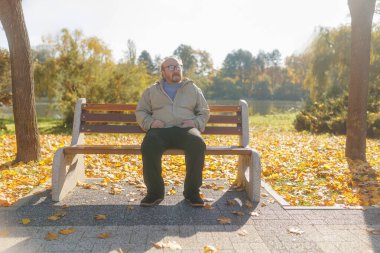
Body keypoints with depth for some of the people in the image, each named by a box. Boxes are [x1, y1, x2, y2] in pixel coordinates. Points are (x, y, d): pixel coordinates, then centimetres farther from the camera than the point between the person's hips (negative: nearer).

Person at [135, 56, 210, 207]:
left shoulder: (193, 89, 23)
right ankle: (155, 191, -19)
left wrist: (196, 122, 0)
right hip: (160, 130, 0)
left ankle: (192, 191, -20)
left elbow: (204, 111, 22)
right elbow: (140, 111, 19)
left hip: (185, 129, 0)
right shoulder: (152, 91, 23)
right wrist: (150, 122, -3)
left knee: (198, 144, -35)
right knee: (149, 145, -35)